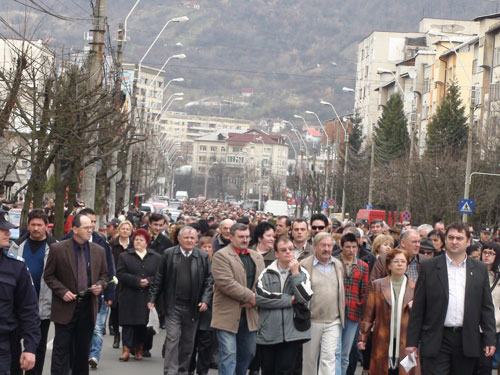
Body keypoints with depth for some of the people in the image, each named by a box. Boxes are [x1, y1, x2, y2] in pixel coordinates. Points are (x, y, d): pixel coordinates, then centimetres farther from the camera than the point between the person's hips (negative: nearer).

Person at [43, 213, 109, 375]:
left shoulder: (99, 250, 6)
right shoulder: (57, 249, -5)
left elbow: (104, 274, 17)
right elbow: (48, 275, 0)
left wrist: (99, 285, -5)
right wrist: (62, 291, -13)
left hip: (88, 307, 4)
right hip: (66, 307, -3)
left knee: (83, 349, 11)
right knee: (61, 349, -3)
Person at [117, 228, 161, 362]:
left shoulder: (156, 258, 10)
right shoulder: (124, 256, 8)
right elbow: (120, 274, -4)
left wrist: (149, 281, -15)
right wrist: (137, 281, -14)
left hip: (148, 297, 1)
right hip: (129, 297, -1)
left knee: (143, 323, 1)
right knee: (128, 322, -5)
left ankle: (139, 349, 14)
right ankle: (126, 349, -2)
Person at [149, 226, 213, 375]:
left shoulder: (203, 257, 3)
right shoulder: (169, 254, 2)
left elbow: (209, 281, 5)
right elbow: (159, 278, 5)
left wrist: (205, 300, -6)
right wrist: (152, 298, 3)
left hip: (193, 307, 2)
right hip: (173, 306, -2)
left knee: (188, 342, 10)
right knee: (172, 339, -6)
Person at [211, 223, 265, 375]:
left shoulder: (257, 257, 15)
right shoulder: (221, 255, -6)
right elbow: (226, 283, -17)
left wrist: (254, 300, -10)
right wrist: (250, 296, -16)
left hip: (250, 315, 6)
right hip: (228, 315, -6)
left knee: (248, 353, 12)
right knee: (228, 354, -7)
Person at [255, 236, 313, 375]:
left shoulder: (302, 273, 6)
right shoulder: (267, 273, 4)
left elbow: (305, 297, -9)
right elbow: (259, 297, -11)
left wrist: (295, 273, -8)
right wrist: (289, 300, -9)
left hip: (291, 333, -1)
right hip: (268, 333, 1)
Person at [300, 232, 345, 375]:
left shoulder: (338, 265, 10)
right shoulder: (304, 265, -5)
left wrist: (341, 314, 16)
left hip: (333, 321, 2)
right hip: (311, 320, -2)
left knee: (329, 358, -7)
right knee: (310, 358, 8)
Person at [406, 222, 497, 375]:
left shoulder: (480, 269, 9)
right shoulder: (429, 267, 2)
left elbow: (486, 307, 11)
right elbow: (418, 308, 2)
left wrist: (490, 339, 3)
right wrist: (412, 341, -1)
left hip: (467, 342, 3)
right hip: (436, 341, -2)